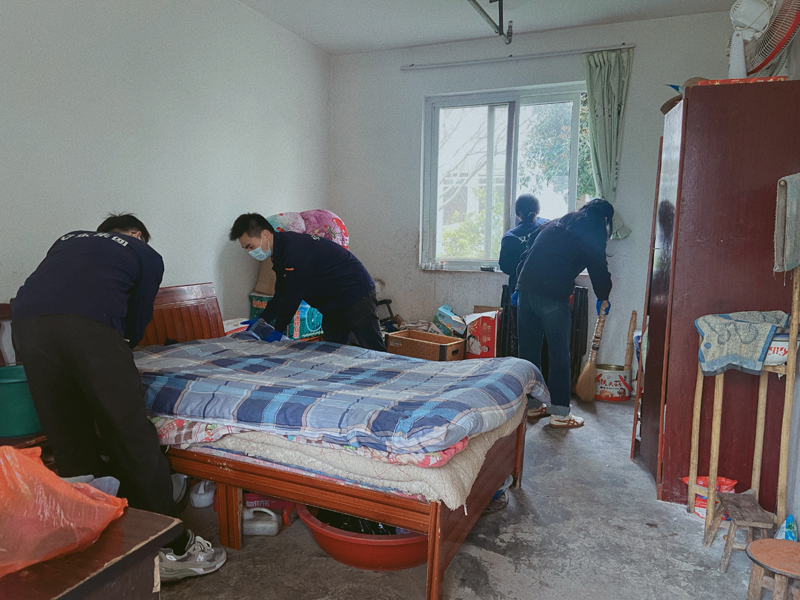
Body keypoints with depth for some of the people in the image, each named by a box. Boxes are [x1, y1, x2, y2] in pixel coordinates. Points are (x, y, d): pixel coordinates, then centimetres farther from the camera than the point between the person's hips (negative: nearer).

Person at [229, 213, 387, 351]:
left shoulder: (295, 251, -28)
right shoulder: (281, 249, 5)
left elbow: (292, 295, -23)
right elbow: (281, 294, 13)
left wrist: (278, 330, -12)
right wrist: (262, 319, 8)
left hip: (356, 295, -10)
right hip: (334, 304, 10)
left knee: (374, 352, -6)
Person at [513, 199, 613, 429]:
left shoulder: (556, 223, 24)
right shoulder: (593, 230, 4)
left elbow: (529, 255, 22)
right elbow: (599, 267, 5)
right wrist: (603, 297, 22)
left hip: (526, 290, 7)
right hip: (553, 297, -7)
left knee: (528, 349, 12)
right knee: (559, 353, 2)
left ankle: (531, 404, 22)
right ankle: (560, 413, 8)